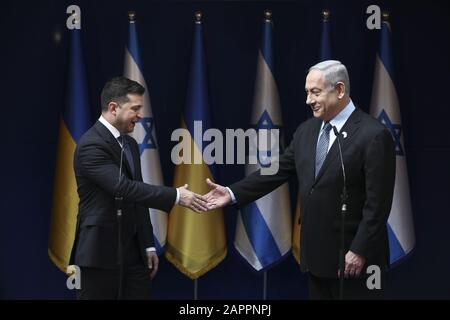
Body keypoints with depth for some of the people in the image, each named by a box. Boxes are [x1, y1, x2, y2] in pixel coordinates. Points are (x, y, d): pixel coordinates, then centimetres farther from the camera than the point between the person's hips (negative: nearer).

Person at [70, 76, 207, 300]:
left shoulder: (130, 144, 14)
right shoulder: (91, 145, -16)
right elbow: (124, 188, -26)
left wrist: (148, 245, 14)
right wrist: (175, 196, -24)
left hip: (133, 252, 8)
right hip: (101, 252, -8)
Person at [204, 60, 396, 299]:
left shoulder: (374, 135, -13)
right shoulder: (307, 130, 9)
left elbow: (377, 203, -15)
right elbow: (278, 170, 10)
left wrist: (359, 251, -18)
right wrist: (233, 193, 0)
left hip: (353, 256, -7)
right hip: (316, 254, 7)